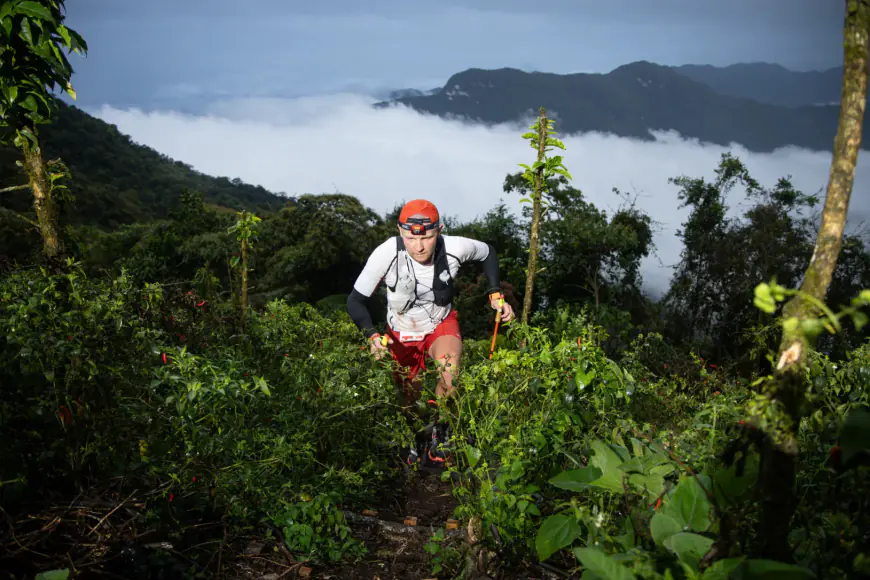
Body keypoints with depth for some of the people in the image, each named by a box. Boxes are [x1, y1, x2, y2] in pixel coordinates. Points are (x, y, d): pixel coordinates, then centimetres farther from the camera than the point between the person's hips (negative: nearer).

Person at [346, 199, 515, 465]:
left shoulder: (455, 248, -28)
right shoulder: (386, 253, -32)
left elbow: (488, 253, -3)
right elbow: (355, 300, -22)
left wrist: (496, 295, -10)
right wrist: (372, 336, -37)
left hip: (441, 326, 0)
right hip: (401, 335, 0)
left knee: (450, 375, -30)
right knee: (411, 399, 13)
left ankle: (438, 426, 1)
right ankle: (415, 437, 48)